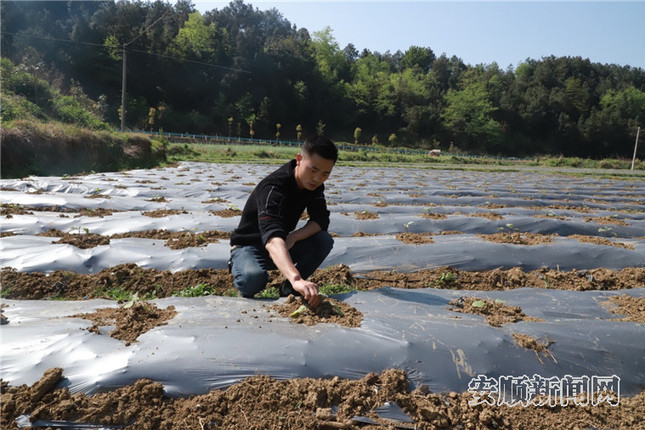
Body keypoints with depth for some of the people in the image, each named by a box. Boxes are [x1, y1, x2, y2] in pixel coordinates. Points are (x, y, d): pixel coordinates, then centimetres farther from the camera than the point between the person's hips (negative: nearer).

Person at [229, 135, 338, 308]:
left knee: (324, 240, -20)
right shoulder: (273, 188, -33)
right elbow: (272, 239, -48)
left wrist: (293, 237, -31)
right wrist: (297, 279, -64)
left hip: (284, 245, 6)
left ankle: (288, 290, -3)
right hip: (249, 247, -6)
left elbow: (321, 219, -10)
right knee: (254, 278, -39)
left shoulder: (314, 184, -9)